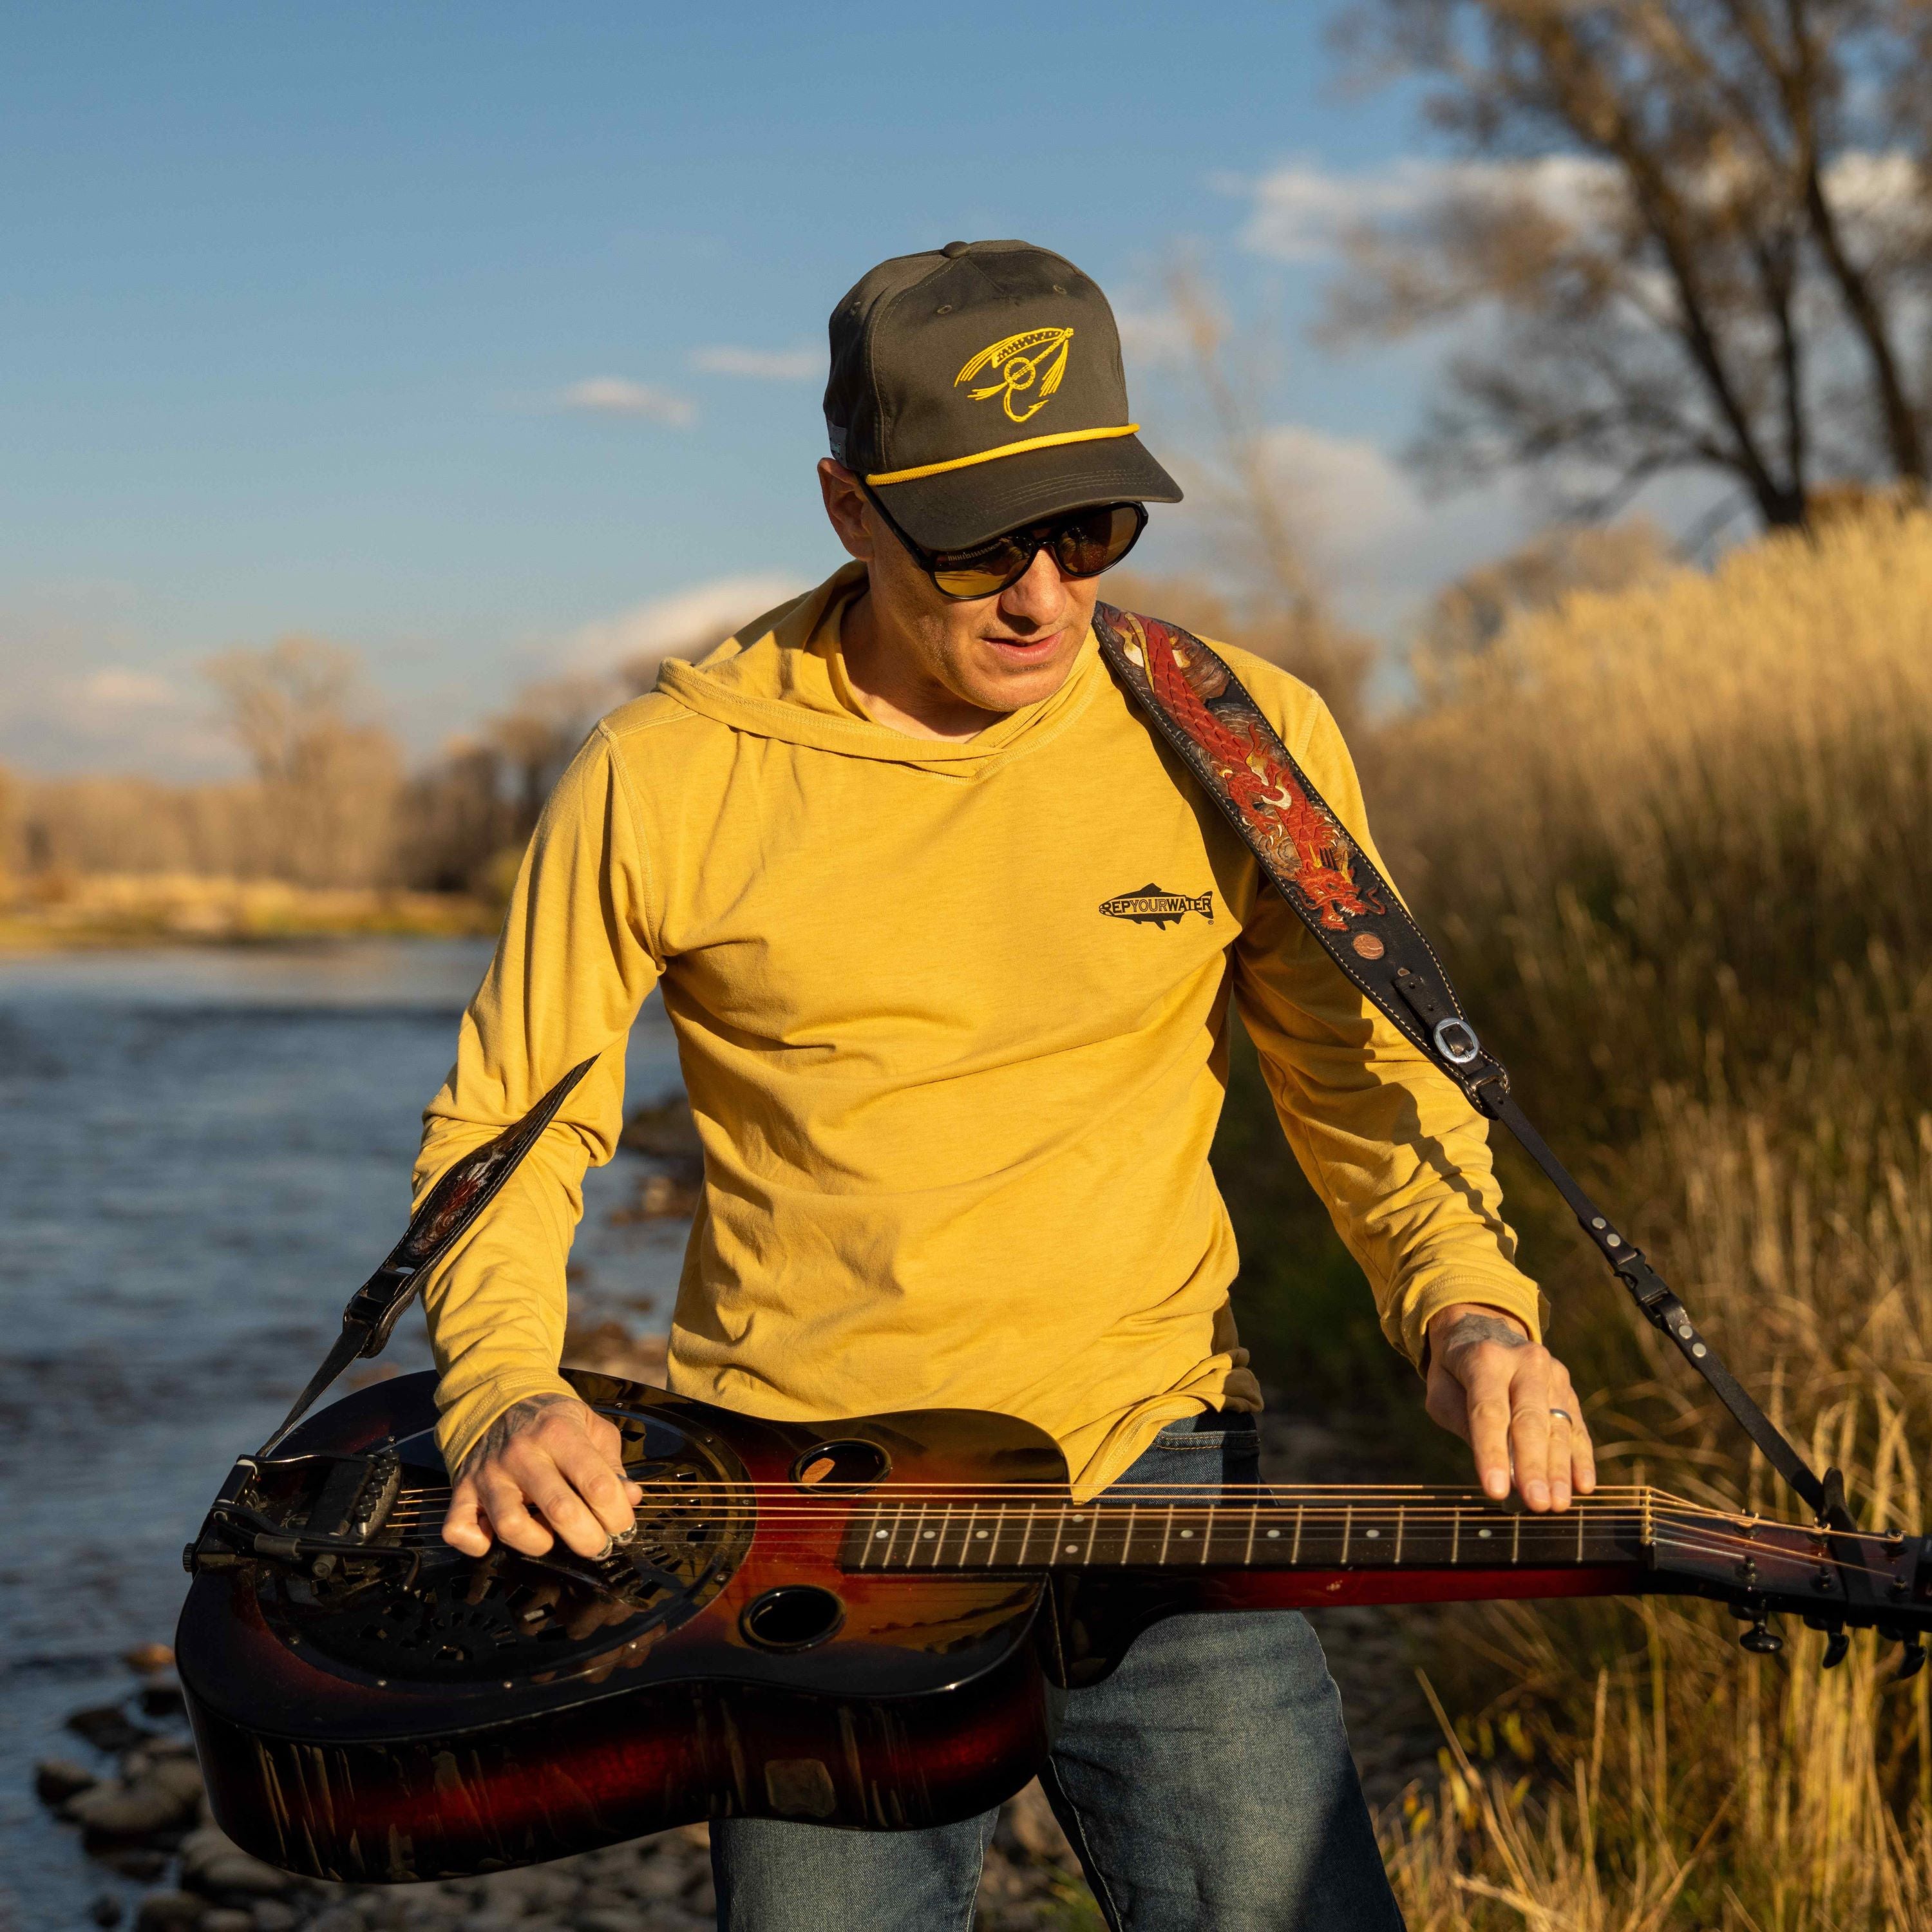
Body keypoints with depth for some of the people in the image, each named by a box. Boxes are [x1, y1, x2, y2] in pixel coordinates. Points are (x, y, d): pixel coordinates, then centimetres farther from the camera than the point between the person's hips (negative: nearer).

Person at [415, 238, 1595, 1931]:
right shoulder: (672, 778, -4)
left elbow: (1367, 1079, 9)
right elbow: (506, 1126, 5)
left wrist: (1469, 1305, -10)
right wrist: (505, 1393, -12)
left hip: (1149, 1472, 1)